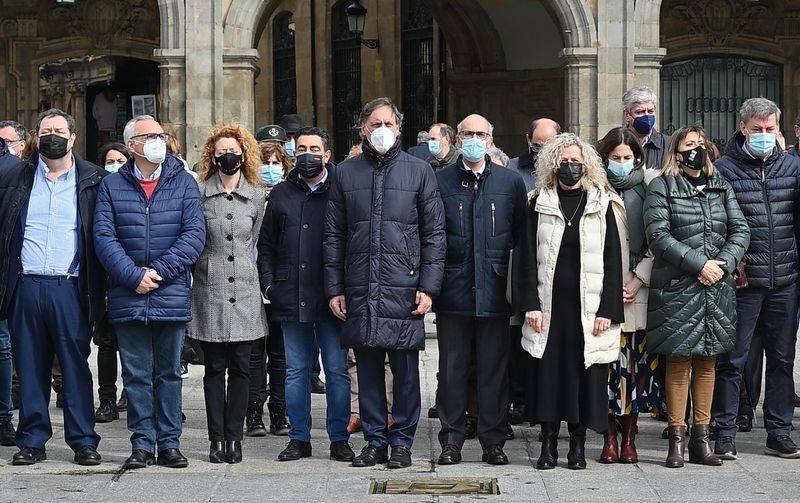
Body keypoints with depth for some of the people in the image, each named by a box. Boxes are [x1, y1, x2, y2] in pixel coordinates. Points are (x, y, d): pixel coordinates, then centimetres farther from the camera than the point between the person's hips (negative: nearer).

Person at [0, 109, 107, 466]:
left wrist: (98, 288, -1)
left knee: (76, 367, 1)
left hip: (70, 288, -2)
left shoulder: (94, 180, 5)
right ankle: (32, 440, 14)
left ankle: (83, 440, 8)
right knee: (30, 367, 6)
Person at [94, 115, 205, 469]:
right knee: (136, 374, 5)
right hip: (127, 299, 0)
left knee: (169, 373, 7)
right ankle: (142, 444, 12)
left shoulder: (184, 183, 5)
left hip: (171, 297, 0)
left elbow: (195, 234, -4)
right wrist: (134, 276, -14)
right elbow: (104, 237, -2)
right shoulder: (112, 186, 6)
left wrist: (159, 272, -13)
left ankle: (169, 443, 13)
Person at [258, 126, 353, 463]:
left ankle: (339, 438, 11)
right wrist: (268, 283, 4)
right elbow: (266, 245, 15)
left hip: (330, 297, -3)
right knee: (295, 371, 8)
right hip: (291, 298, 3)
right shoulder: (281, 194, 12)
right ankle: (299, 438, 16)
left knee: (337, 370, 3)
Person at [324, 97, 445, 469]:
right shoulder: (345, 174, 10)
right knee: (367, 368, 7)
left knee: (405, 369, 2)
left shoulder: (419, 171, 5)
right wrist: (334, 288, 5)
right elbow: (334, 237, 11)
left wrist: (428, 286, -5)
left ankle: (402, 441, 12)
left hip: (405, 290, -2)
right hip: (360, 292, 2)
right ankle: (375, 440, 17)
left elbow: (434, 234, 3)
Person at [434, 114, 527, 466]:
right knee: (452, 368, 4)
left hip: (494, 291, 1)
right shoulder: (440, 182, 5)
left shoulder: (510, 182, 8)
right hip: (453, 291, 0)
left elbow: (522, 235, 9)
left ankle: (493, 440, 13)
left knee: (494, 368, 4)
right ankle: (452, 440, 13)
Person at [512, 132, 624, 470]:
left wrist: (608, 310, -6)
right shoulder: (540, 204, 7)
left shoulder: (601, 205, 6)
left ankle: (578, 444, 12)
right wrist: (530, 304, -6)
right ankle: (548, 443, 10)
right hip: (548, 303, 0)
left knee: (584, 373, 1)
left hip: (587, 304, 0)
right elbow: (526, 256, 4)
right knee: (548, 373, 1)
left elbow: (612, 260, 2)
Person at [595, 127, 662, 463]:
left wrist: (638, 281, -5)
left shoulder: (646, 189, 8)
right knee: (606, 363, -3)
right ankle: (610, 437, 6)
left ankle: (629, 438, 9)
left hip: (638, 292, 1)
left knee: (636, 362, 0)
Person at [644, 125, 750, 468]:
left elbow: (740, 231, 9)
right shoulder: (661, 188, 0)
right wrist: (699, 264, -15)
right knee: (679, 362, -2)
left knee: (707, 362, 7)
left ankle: (701, 439, 13)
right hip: (677, 288, -4)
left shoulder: (721, 187, 14)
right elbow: (658, 235, -10)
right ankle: (676, 440, 4)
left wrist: (723, 264, -8)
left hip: (718, 287, 4)